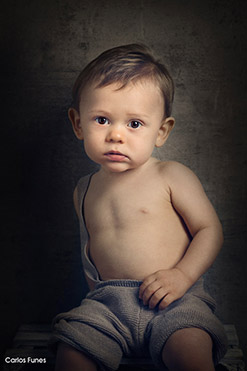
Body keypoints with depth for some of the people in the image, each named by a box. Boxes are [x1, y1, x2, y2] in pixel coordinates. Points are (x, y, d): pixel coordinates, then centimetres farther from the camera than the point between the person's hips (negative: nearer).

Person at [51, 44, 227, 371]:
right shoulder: (85, 191, 12)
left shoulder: (171, 177, -2)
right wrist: (94, 286, 14)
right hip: (108, 303, 3)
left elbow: (210, 229, -2)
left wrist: (183, 274, -15)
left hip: (175, 300, -3)